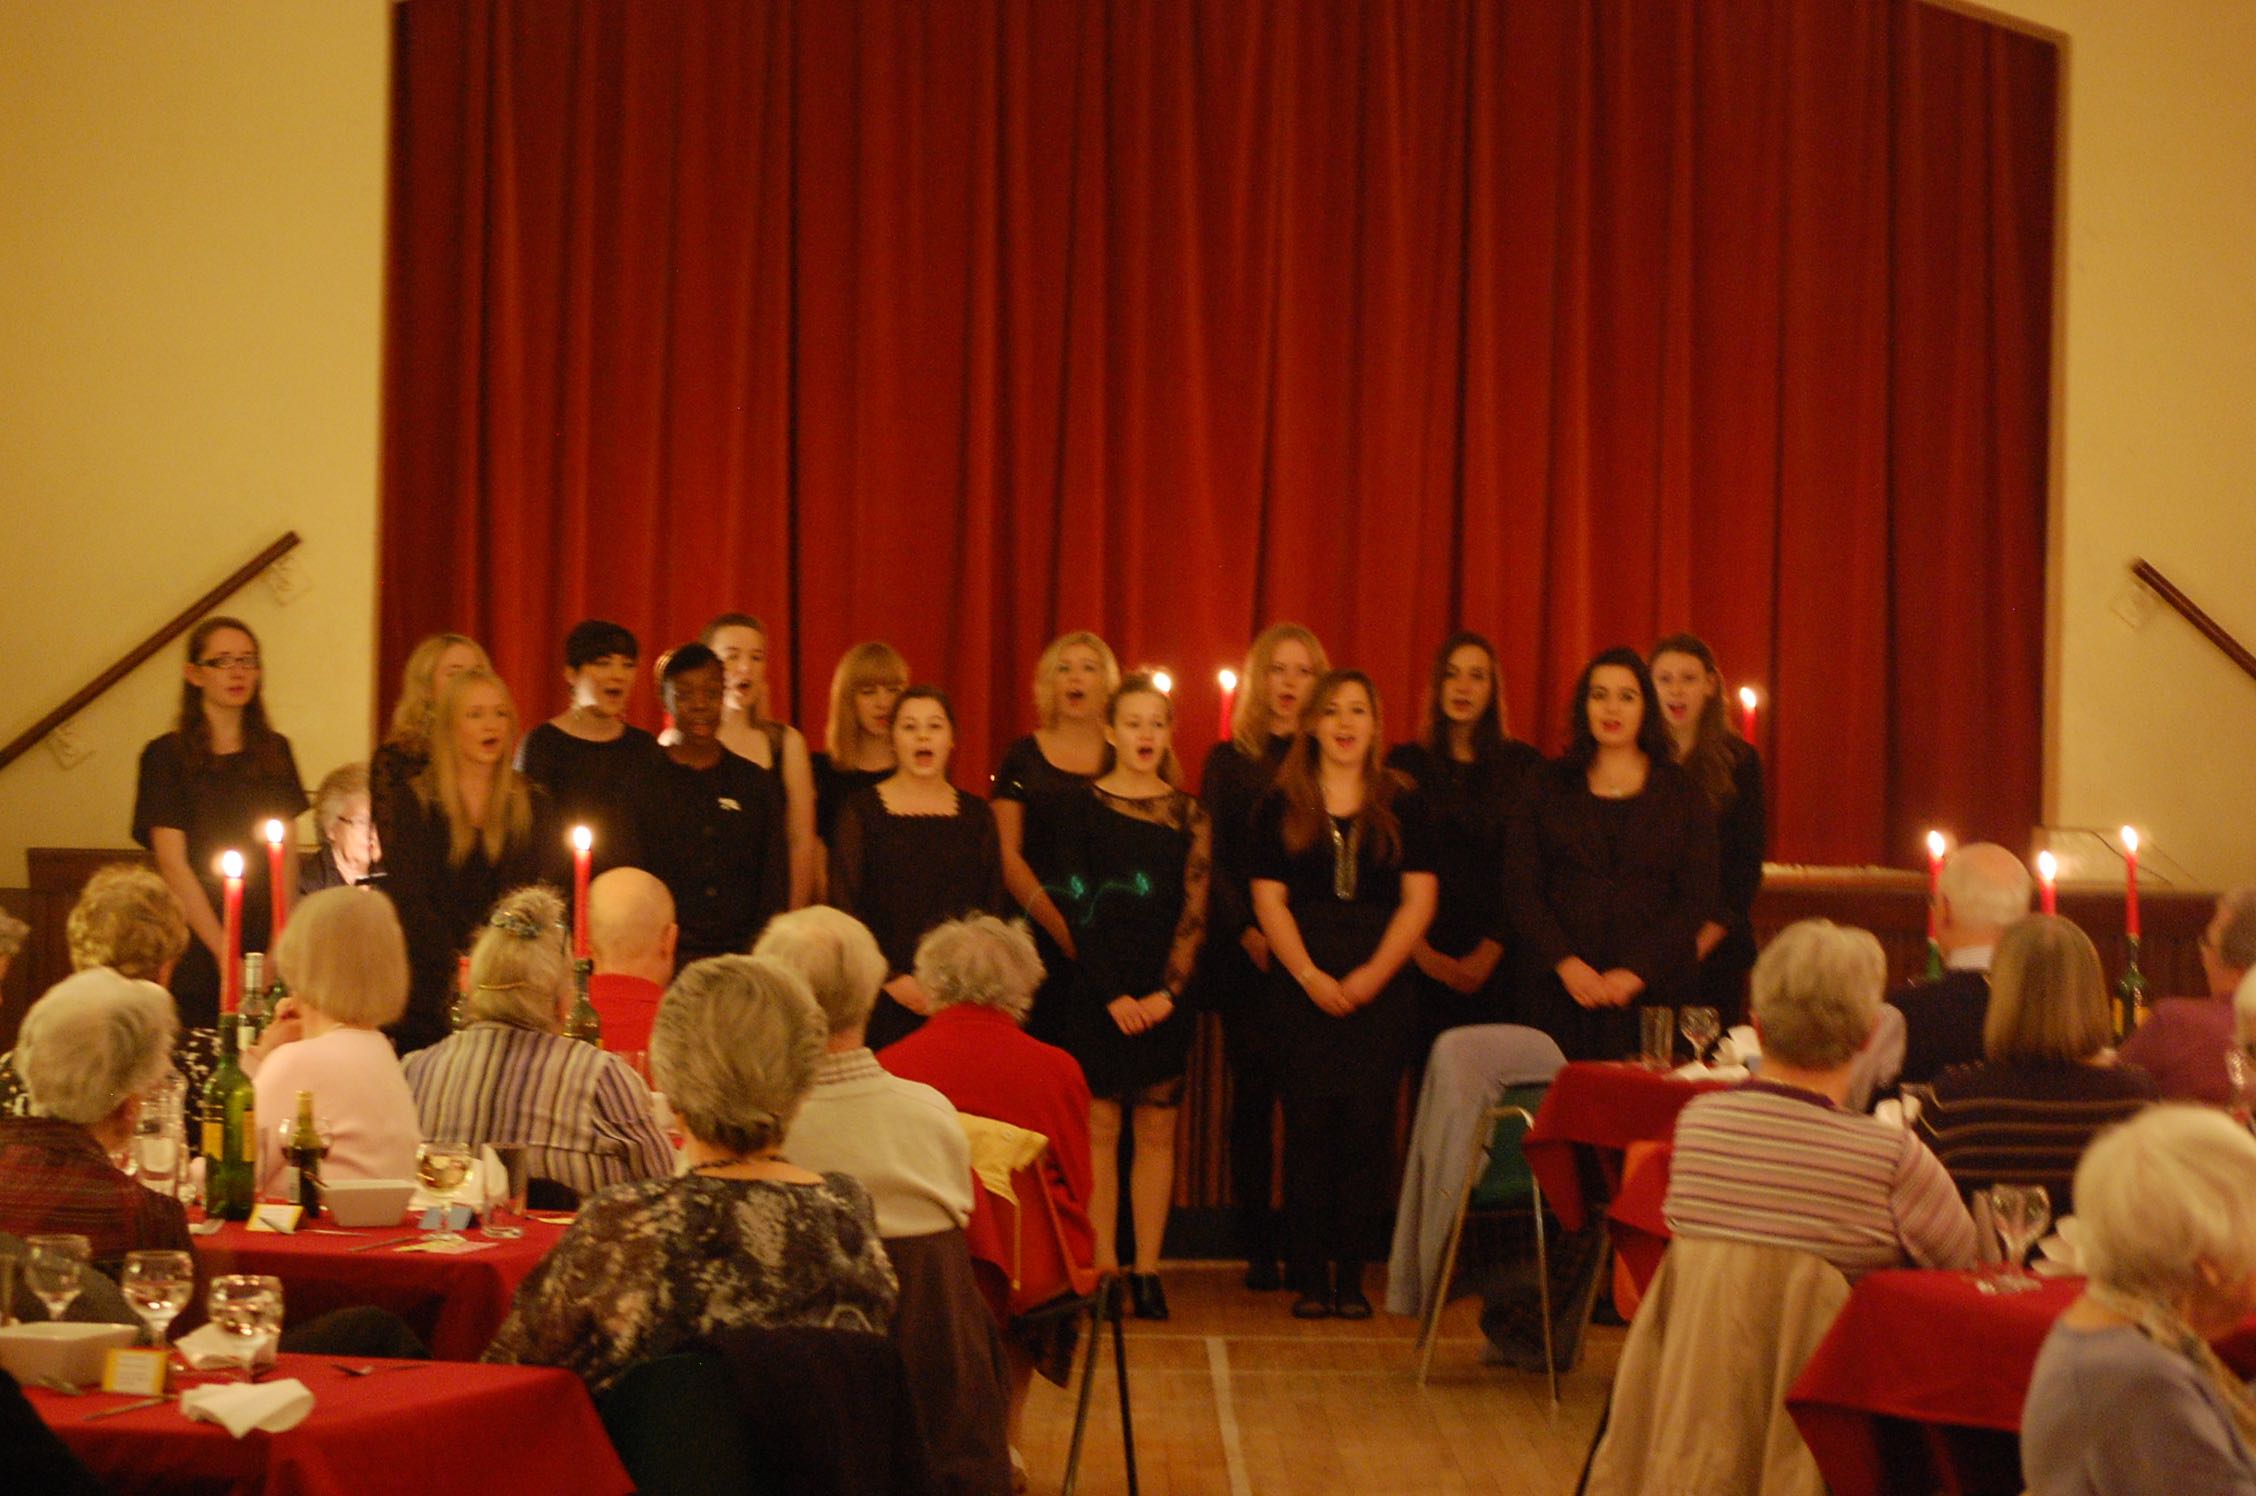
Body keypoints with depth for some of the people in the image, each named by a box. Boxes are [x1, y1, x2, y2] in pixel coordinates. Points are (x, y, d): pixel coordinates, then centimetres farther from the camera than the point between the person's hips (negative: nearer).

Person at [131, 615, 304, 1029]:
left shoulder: (275, 751, 11)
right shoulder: (166, 755, -1)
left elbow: (288, 856, 7)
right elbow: (173, 864, -7)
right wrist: (225, 953, -13)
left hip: (266, 941, 3)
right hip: (196, 947, -3)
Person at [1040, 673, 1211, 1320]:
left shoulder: (1188, 814, 7)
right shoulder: (1082, 808, 1)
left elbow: (1195, 909, 3)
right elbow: (1075, 907, -4)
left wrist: (1167, 991, -9)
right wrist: (1112, 994, -11)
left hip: (1164, 993, 2)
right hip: (1096, 989, -2)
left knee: (1157, 1131, 2)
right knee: (1100, 1127, -1)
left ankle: (1147, 1269, 5)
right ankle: (1104, 1269, 3)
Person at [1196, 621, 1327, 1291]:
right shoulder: (1229, 761, 8)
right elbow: (1212, 864, 3)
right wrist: (1248, 932, -11)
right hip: (1247, 955, 0)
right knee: (1254, 1092, 0)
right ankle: (1259, 1248, 4)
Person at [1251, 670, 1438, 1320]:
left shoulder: (1401, 805, 8)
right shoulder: (1281, 805, 7)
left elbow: (1419, 900, 4)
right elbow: (1269, 900, 1)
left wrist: (1372, 974, -8)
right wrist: (1311, 976, -10)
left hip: (1381, 992, 1)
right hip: (1301, 992, -1)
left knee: (1366, 1130, -3)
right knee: (1308, 1128, -3)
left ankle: (1351, 1277, 3)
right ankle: (1310, 1278, 1)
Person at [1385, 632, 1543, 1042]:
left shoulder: (1523, 765, 7)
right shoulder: (1406, 762, 8)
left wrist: (1491, 951, -7)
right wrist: (1419, 948, -7)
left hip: (1494, 961, 0)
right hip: (1422, 959, 0)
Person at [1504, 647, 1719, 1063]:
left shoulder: (1680, 794, 9)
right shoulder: (1550, 788, 10)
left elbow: (1697, 899, 2)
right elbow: (1521, 888, 4)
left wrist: (1638, 971, -10)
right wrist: (1565, 963, -10)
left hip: (1653, 987, 0)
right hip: (1560, 992, 1)